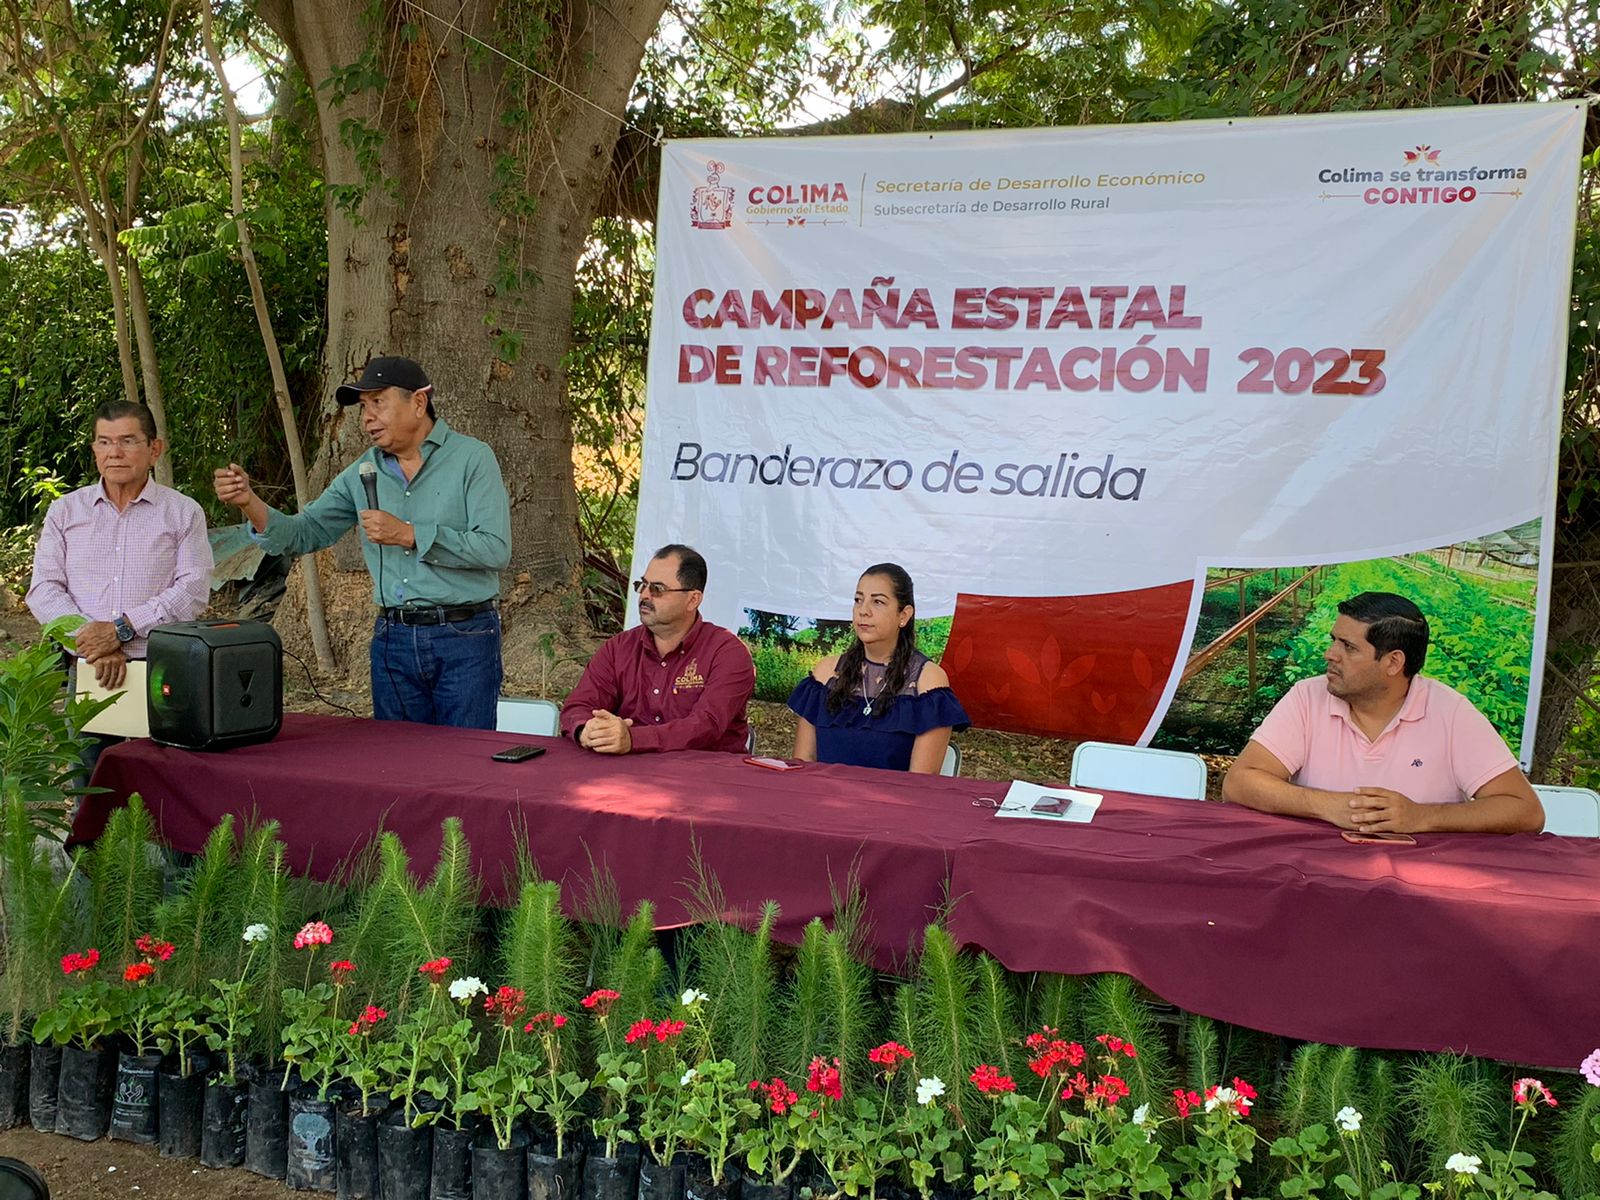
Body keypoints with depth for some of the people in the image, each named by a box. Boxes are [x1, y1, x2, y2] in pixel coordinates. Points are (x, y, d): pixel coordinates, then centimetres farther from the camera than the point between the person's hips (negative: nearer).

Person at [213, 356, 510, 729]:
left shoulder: (472, 459, -5)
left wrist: (410, 535, -19)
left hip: (465, 638, -5)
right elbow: (303, 534, 9)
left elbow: (496, 549, -15)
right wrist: (249, 502, -8)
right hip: (393, 639, 5)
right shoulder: (363, 473, 10)